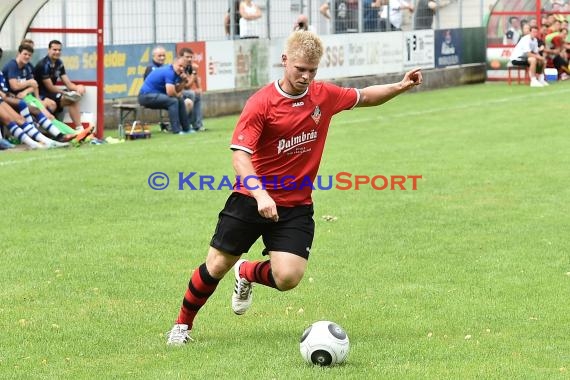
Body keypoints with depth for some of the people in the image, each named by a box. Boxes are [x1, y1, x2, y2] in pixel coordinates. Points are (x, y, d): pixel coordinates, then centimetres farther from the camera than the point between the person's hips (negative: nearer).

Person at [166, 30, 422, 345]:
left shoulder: (324, 95, 0)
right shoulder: (261, 103, -14)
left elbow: (364, 97, 20)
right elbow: (240, 155, -21)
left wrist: (400, 87, 6)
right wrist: (260, 195, -34)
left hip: (296, 205, 3)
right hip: (251, 198, -3)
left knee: (288, 278, -14)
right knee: (217, 267, 1)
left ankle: (247, 273, 21)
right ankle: (183, 324, 26)